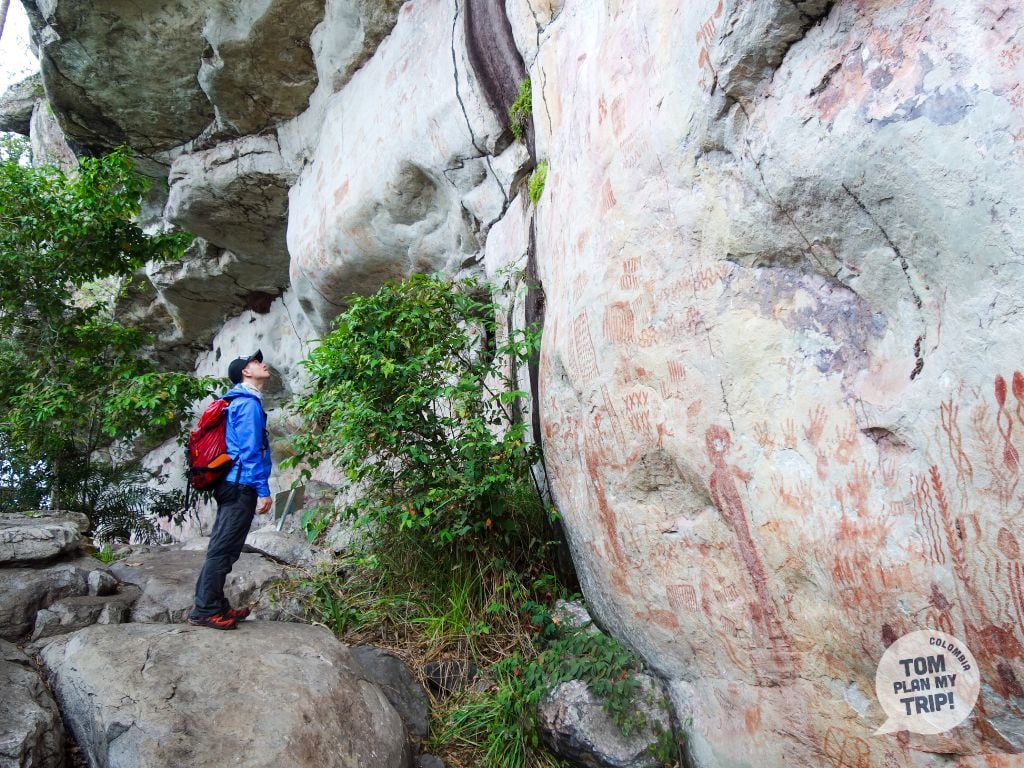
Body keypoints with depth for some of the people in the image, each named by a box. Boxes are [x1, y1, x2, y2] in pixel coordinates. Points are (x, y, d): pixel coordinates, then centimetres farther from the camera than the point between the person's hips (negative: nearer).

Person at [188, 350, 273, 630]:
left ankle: (215, 605, 20)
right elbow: (250, 450, -18)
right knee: (223, 549, -6)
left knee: (222, 548, 13)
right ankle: (205, 610, -1)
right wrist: (263, 490, -18)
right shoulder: (249, 403, -11)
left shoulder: (240, 402, 19)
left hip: (232, 484, 10)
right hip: (242, 485, -10)